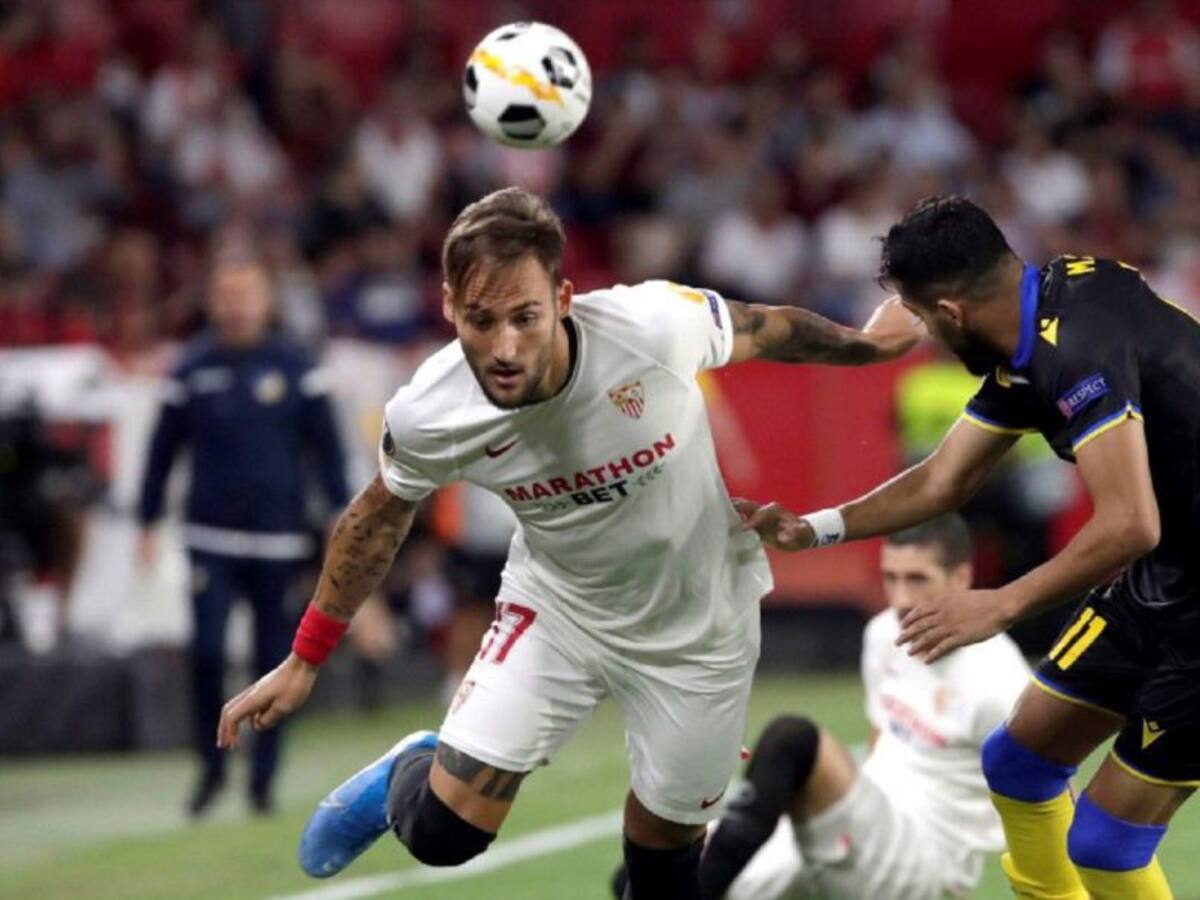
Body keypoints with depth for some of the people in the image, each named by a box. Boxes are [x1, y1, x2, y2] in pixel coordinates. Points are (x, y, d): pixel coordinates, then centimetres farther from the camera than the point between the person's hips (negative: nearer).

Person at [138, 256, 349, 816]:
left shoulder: (294, 370, 0)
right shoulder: (192, 371, 3)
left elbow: (326, 448, 4)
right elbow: (163, 450, 9)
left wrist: (342, 517, -2)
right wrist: (148, 523, 8)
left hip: (278, 538, 0)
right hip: (211, 538, 0)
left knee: (273, 661, 5)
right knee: (206, 653, -11)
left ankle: (263, 778, 16)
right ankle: (211, 766, 6)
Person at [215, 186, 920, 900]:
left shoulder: (653, 325, -33)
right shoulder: (426, 415, -26)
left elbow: (766, 330, -10)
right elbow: (379, 517, -4)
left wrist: (865, 343, 8)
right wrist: (304, 662, 3)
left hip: (698, 622, 0)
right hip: (557, 608, 0)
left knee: (668, 841, 11)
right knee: (441, 834, -8)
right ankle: (406, 777, 27)